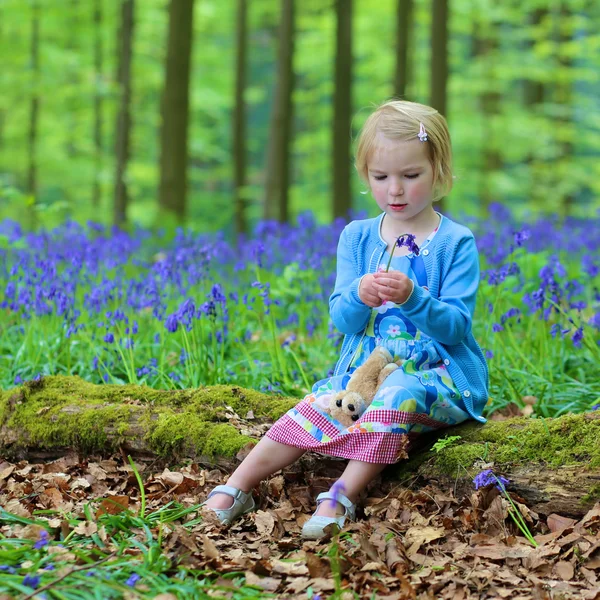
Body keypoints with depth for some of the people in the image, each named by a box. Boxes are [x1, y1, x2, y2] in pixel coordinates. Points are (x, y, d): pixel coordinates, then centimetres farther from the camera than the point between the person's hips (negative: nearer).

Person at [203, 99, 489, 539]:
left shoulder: (456, 243, -4)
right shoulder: (357, 237, 7)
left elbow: (457, 326, -10)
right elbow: (342, 320, 3)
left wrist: (413, 298, -29)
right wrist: (357, 296, -21)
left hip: (440, 374, -4)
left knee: (399, 391, -35)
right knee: (316, 406, -22)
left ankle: (341, 499, -38)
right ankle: (234, 491, -20)